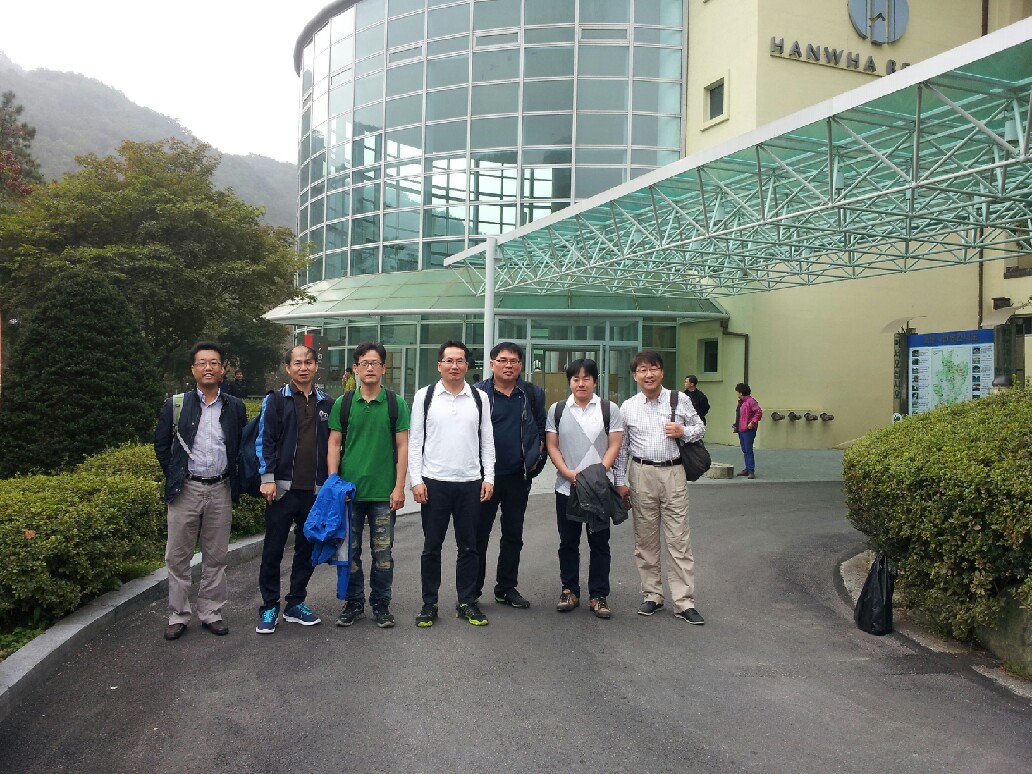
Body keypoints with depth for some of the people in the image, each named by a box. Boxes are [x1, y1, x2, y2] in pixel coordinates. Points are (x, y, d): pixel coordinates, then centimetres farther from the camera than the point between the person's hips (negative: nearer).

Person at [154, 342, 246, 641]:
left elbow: (243, 446, 11)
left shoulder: (235, 407, 4)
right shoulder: (176, 404, 0)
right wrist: (174, 476, 2)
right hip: (185, 489, -1)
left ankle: (210, 612, 21)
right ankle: (178, 616, 16)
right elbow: (161, 444, 7)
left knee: (215, 557, 9)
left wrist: (235, 480, 5)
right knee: (178, 556, 5)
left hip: (220, 490, 1)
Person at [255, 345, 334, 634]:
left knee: (307, 550, 10)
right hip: (282, 487, -3)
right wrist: (267, 478, -11)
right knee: (273, 549, 3)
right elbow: (265, 440, -4)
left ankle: (296, 603, 23)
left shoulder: (327, 403, 9)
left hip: (315, 490, 3)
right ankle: (269, 607, 14)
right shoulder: (276, 400, 1)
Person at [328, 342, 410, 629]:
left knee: (383, 551, 5)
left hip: (384, 492, -1)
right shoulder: (343, 403, 4)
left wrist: (399, 486, -5)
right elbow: (334, 445, 5)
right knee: (349, 550, 9)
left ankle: (381, 604, 19)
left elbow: (402, 446, 1)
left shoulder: (396, 403, 1)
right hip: (349, 490, 1)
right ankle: (353, 603, 23)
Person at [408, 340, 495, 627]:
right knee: (432, 547, 7)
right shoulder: (425, 396, 1)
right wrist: (416, 480, -6)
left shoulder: (479, 398, 6)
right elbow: (415, 441, 0)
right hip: (434, 483, -1)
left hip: (470, 484, 2)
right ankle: (429, 604, 19)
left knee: (468, 547, 9)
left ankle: (466, 602, 22)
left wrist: (488, 478, 0)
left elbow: (487, 441, 7)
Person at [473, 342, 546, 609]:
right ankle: (471, 591, 13)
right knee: (478, 534, 2)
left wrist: (535, 455, 2)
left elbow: (541, 428, 14)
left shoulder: (533, 394, 4)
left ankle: (507, 588, 24)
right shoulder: (478, 392, -5)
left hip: (519, 475, 3)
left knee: (513, 535, 12)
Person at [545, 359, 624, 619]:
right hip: (566, 487, 1)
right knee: (568, 541, 9)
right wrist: (569, 473, -10)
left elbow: (614, 446, 0)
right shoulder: (557, 410, 6)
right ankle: (569, 591, 22)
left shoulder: (609, 409, 2)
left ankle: (598, 595, 13)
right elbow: (552, 446, 4)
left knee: (599, 542, 4)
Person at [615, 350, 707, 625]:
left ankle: (684, 602, 5)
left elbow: (700, 428, 12)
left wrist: (683, 432, -10)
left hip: (673, 473, -1)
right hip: (641, 474, 2)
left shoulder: (680, 400, 2)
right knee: (645, 538, 9)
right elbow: (621, 447, 9)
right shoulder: (627, 407, 5)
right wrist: (620, 481, 7)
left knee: (678, 539, -1)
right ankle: (651, 595, 22)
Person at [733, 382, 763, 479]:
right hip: (741, 430, 10)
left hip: (748, 430, -10)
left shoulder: (750, 401, -14)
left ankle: (751, 471, -8)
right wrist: (735, 425, 16)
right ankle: (747, 469, 20)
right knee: (744, 450, 13)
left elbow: (759, 412, -20)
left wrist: (752, 422, -21)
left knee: (748, 450, -10)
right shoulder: (741, 402, 17)